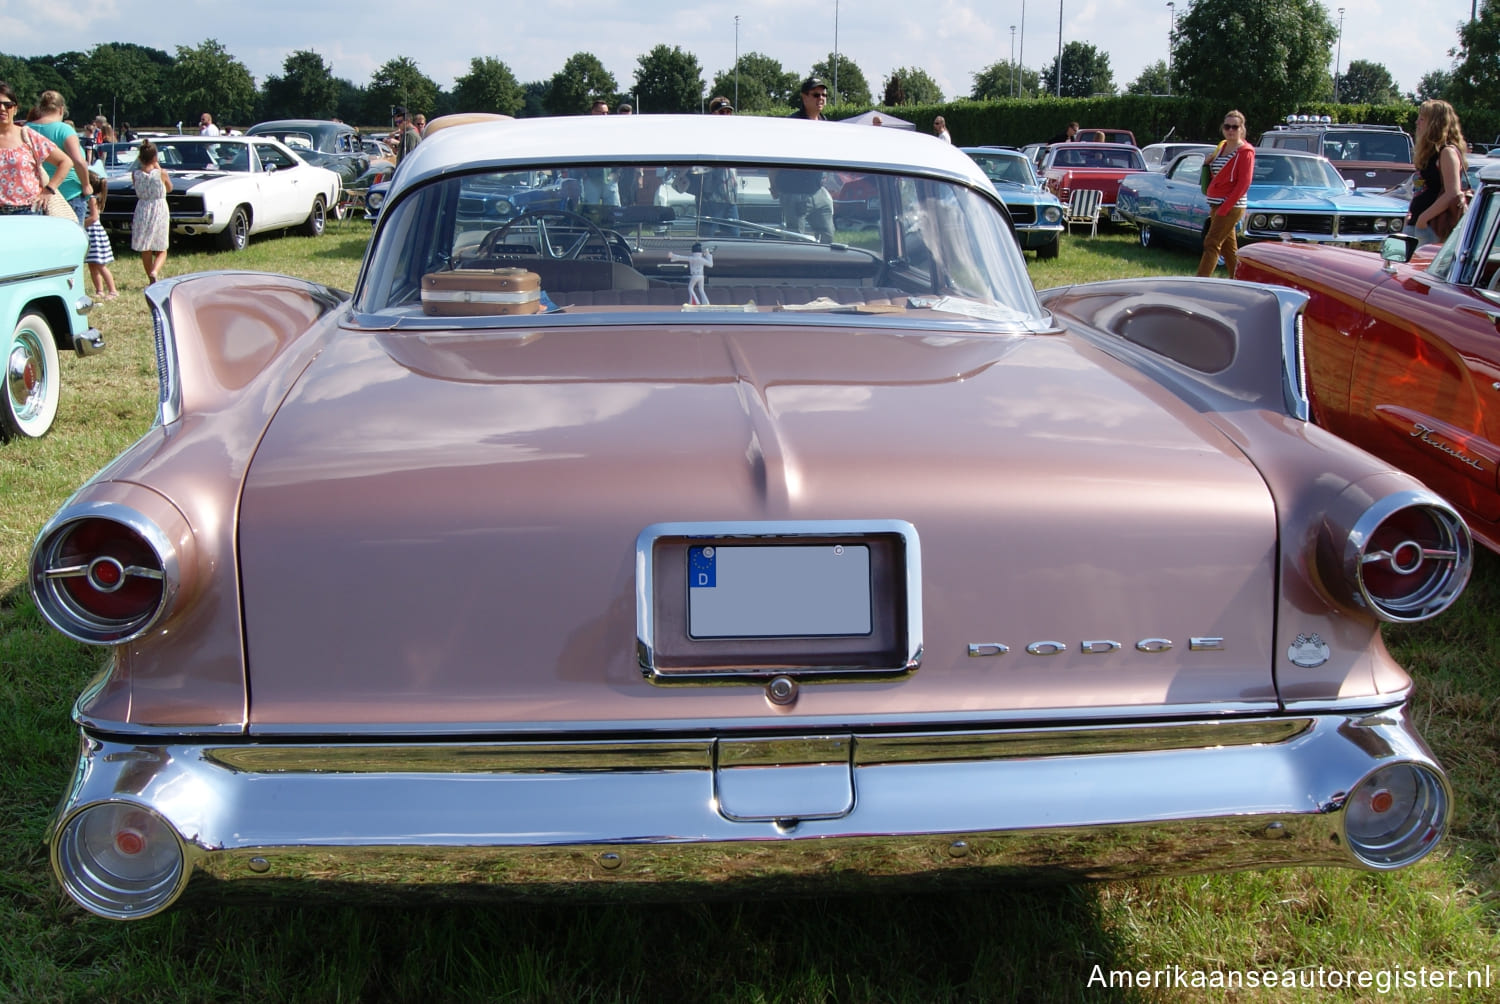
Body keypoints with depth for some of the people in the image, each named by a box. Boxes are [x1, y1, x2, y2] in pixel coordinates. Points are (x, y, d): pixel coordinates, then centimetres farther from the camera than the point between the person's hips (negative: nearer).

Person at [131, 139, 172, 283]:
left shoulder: (135, 174, -6)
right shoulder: (161, 173, -11)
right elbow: (169, 188, 7)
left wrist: (141, 164, 8)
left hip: (142, 212, 2)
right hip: (159, 211, -2)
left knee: (145, 251, 14)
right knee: (161, 251, 6)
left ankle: (152, 280, 19)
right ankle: (155, 272, -21)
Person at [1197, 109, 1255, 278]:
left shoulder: (1245, 152, -10)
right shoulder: (1222, 147, 13)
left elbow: (1243, 184, -15)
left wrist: (1224, 209, -19)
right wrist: (1214, 207, 7)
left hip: (1231, 207, -8)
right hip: (1216, 205, 8)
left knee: (1211, 244, -13)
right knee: (1228, 247, 13)